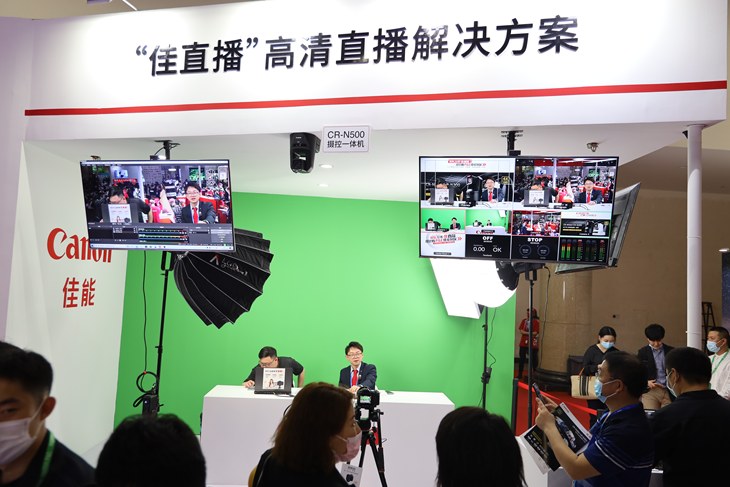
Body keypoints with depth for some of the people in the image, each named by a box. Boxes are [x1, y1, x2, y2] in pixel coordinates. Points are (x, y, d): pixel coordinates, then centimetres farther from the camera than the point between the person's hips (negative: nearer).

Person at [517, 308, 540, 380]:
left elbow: (535, 333, -12)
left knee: (533, 359, 2)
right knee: (522, 358, 9)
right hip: (523, 342, 4)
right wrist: (529, 333, -14)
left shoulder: (536, 322, -6)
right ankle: (520, 374, 18)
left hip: (532, 344, -4)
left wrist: (525, 333, -10)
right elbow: (521, 331, -1)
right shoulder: (524, 321, 7)